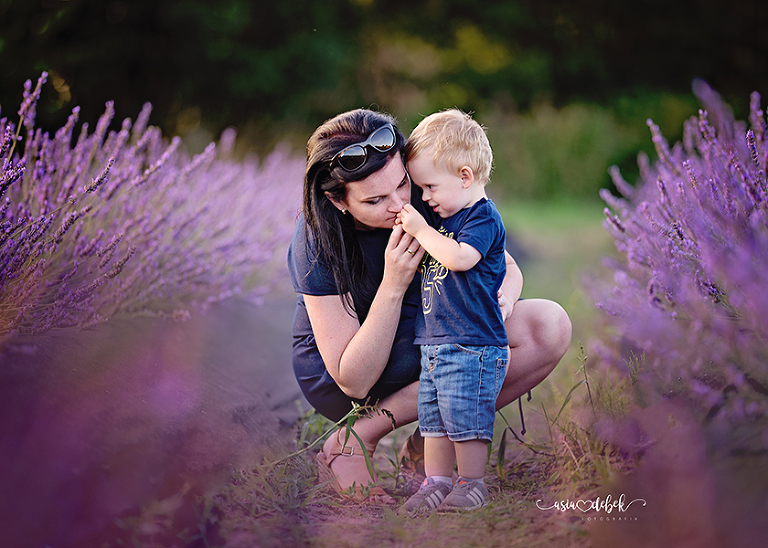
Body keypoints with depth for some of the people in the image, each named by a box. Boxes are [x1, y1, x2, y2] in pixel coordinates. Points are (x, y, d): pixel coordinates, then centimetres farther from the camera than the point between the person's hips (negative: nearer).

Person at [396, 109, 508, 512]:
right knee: (432, 419, 11)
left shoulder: (484, 218, -12)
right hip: (434, 343, 9)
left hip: (470, 345, -9)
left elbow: (459, 257, -27)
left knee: (466, 419, -3)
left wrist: (421, 230, -18)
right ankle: (436, 482, 19)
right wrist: (412, 235, 11)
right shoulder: (447, 218, 16)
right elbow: (432, 264, 25)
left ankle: (472, 484, 8)